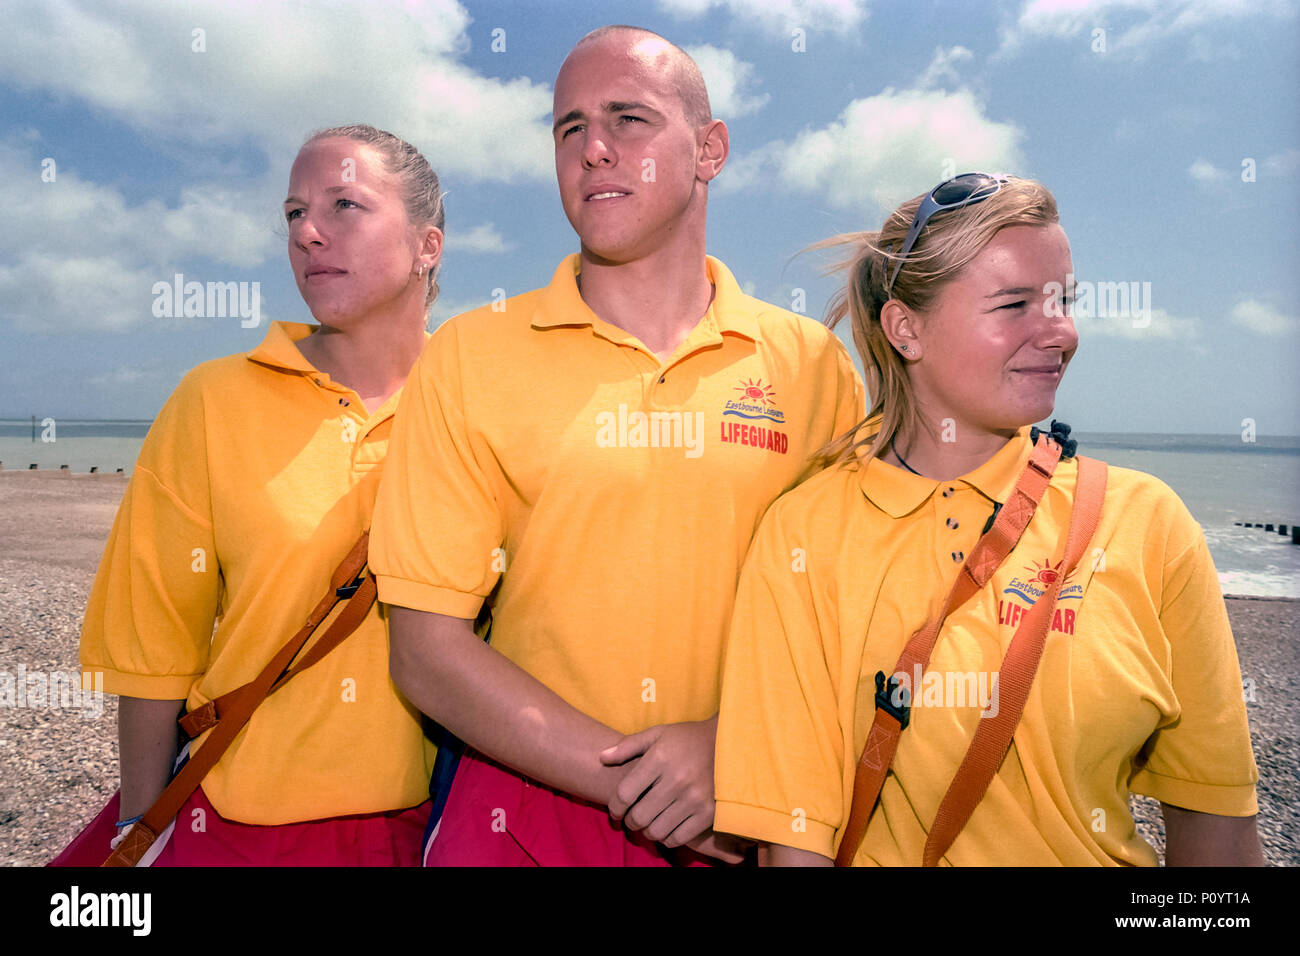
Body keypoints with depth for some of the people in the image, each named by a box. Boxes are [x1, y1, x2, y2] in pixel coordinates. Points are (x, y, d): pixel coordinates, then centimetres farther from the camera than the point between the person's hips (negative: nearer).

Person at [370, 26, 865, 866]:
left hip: (749, 822, 1)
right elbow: (427, 652, -8)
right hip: (520, 815, 0)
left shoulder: (812, 364, -3)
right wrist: (629, 780, -15)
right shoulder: (469, 357, -6)